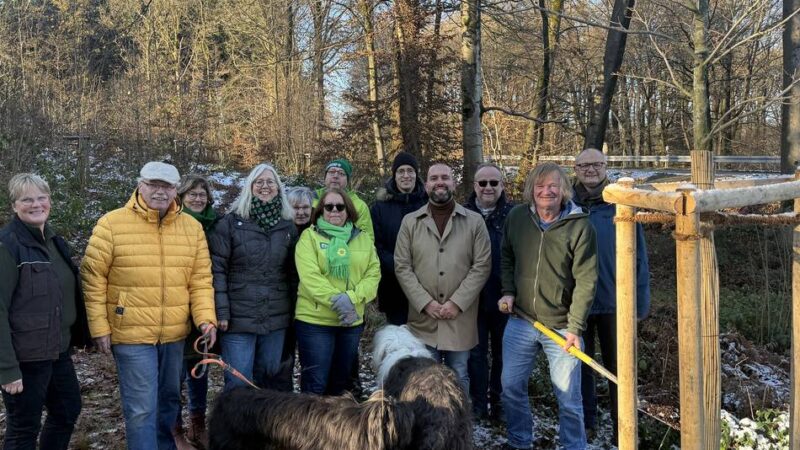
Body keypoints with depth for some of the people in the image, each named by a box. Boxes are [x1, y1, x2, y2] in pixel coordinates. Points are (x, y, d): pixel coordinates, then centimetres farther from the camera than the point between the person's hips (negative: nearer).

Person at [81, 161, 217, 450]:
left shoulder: (192, 227, 3)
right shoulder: (112, 224, -8)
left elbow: (201, 279, 4)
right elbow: (93, 278, -5)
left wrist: (206, 318, -8)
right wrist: (99, 327, -8)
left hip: (175, 334, 5)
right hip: (132, 334, -4)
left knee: (169, 400, 21)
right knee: (142, 409, -3)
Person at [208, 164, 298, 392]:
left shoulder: (288, 227, 11)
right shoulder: (231, 222, -1)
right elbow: (217, 269, -5)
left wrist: (295, 309, 11)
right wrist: (221, 312, -11)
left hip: (276, 320, 4)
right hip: (238, 319, -4)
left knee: (267, 380, 13)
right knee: (238, 384, -2)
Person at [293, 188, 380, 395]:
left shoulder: (362, 238, 10)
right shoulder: (309, 236, -2)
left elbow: (373, 274, 1)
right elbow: (310, 277, -13)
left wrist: (351, 297, -16)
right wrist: (337, 301, -20)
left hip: (352, 322, 4)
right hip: (315, 320, -4)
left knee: (340, 383, 16)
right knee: (315, 385, -2)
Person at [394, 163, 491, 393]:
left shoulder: (474, 221, 2)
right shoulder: (410, 222, 4)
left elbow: (482, 266, -3)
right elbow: (402, 267, 0)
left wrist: (457, 303, -12)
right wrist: (426, 303, -11)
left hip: (460, 319, 0)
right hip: (423, 320, 1)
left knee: (459, 378, 11)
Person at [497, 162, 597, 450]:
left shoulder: (579, 226, -12)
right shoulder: (516, 217, -1)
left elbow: (586, 280, -13)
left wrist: (575, 327, -16)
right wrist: (508, 291, 1)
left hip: (561, 326, -3)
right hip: (521, 320, 4)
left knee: (568, 396, 5)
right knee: (511, 386, 11)